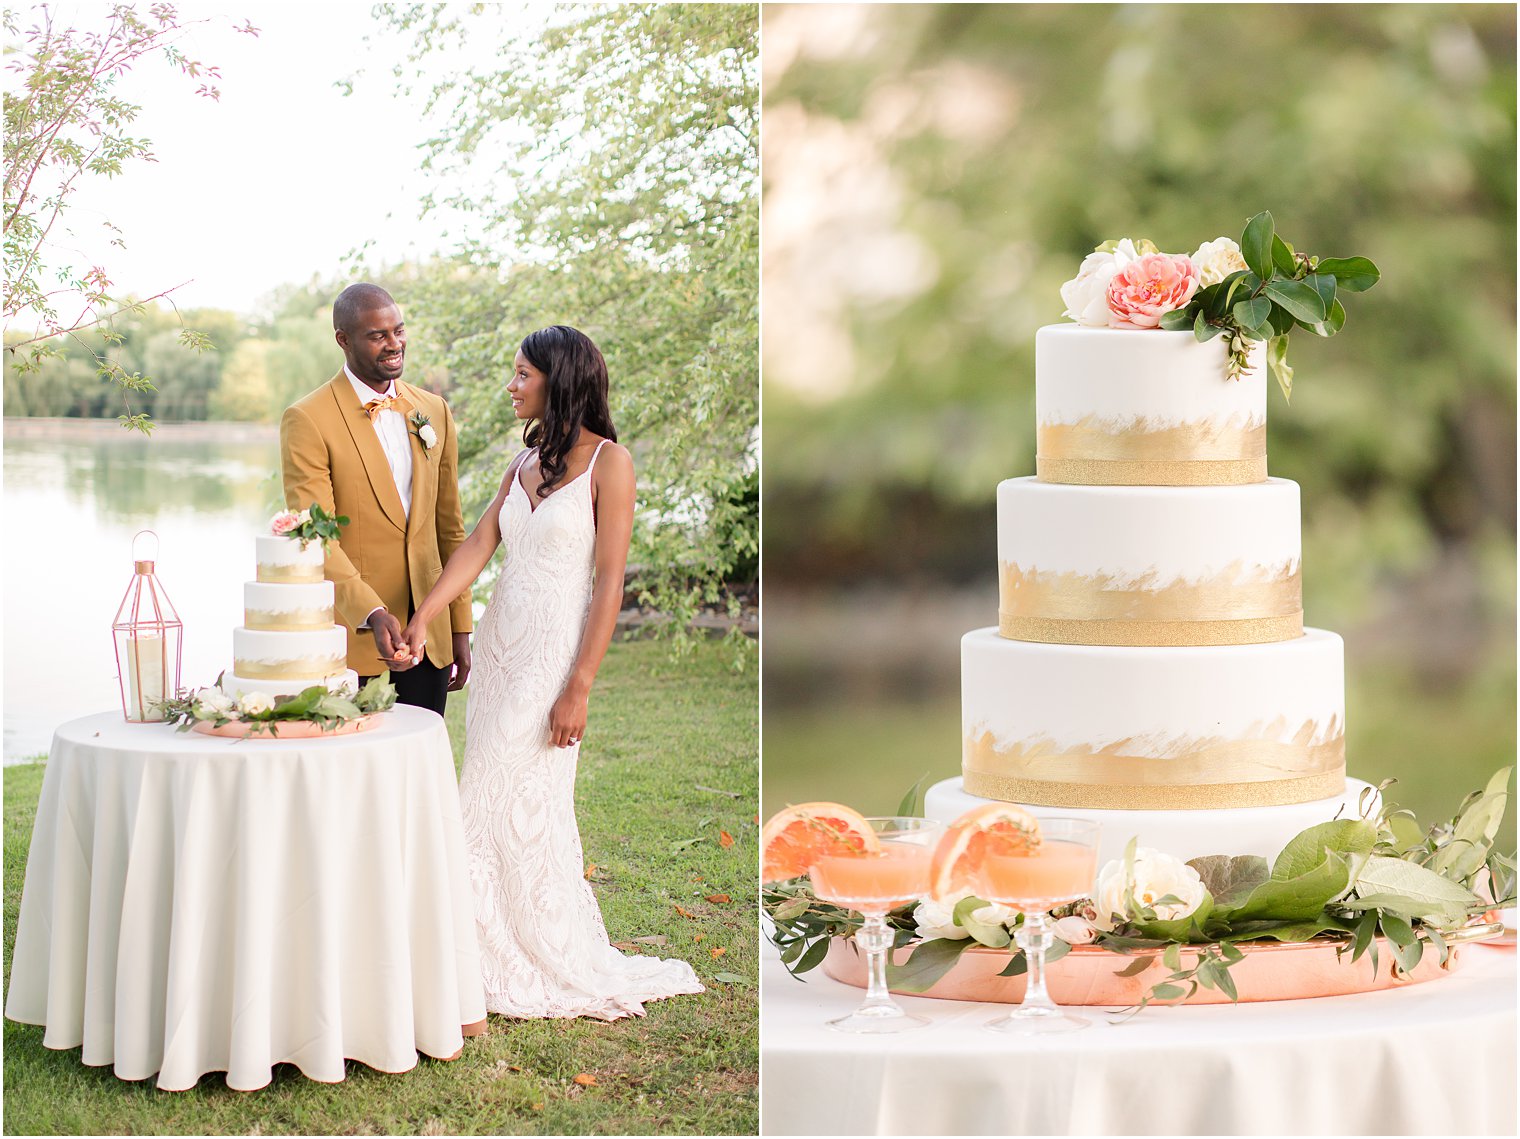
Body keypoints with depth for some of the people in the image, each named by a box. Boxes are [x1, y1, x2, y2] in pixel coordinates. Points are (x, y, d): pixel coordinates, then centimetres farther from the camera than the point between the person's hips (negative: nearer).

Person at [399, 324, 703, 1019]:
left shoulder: (607, 461, -9)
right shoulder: (526, 462, 12)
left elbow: (610, 583, -13)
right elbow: (477, 545, 2)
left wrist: (579, 687, -17)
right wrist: (422, 619, -13)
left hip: (555, 649, -7)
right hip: (499, 642, 7)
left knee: (528, 807, -4)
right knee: (490, 806, 8)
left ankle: (564, 968, 9)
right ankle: (502, 958, 19)